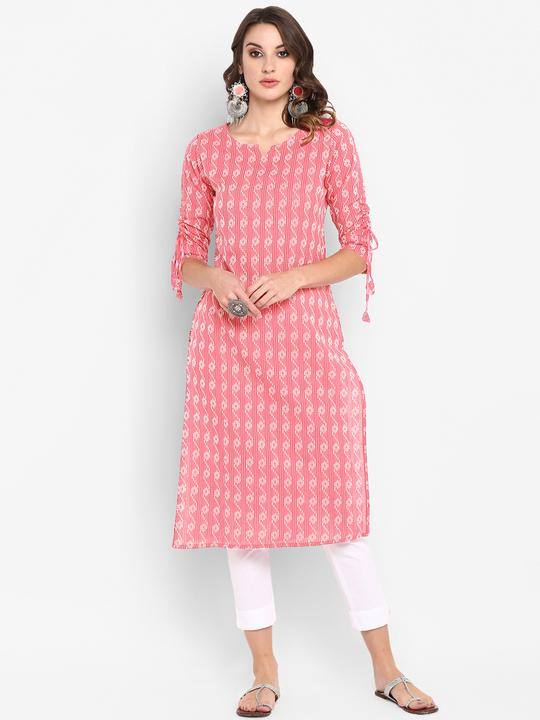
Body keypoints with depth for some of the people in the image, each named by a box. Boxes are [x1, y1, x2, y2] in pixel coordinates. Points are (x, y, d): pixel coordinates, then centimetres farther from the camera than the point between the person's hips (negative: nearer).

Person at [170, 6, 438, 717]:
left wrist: (293, 278, -12)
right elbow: (186, 255, 11)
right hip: (227, 339, 2)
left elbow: (361, 249, 3)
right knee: (240, 496, 4)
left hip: (306, 334, -1)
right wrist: (215, 278, -11)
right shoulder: (207, 150, 7)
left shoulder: (331, 140, 4)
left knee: (334, 496, 0)